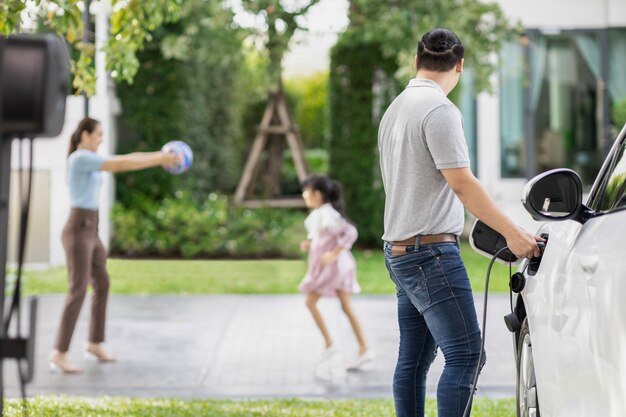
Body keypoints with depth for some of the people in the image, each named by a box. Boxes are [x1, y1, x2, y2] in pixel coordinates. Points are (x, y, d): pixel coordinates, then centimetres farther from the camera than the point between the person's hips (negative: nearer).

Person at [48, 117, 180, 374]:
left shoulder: (88, 160, 17)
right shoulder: (80, 158, -16)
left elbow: (125, 159, 20)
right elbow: (121, 165, -20)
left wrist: (159, 157, 13)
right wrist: (160, 160, -15)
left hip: (89, 233, 11)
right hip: (78, 232, -11)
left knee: (102, 286, 17)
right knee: (78, 293, -13)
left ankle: (94, 345, 29)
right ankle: (59, 354, -11)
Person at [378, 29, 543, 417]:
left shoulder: (395, 110, 17)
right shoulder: (439, 109, -12)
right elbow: (462, 184, -18)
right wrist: (512, 232, -18)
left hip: (399, 250, 10)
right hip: (432, 251, -10)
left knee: (414, 360, 11)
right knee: (465, 354, -12)